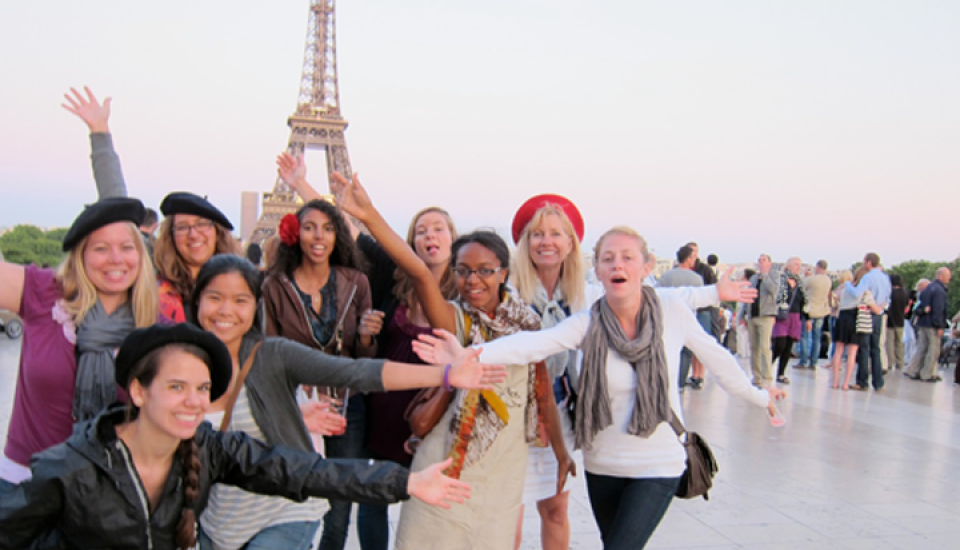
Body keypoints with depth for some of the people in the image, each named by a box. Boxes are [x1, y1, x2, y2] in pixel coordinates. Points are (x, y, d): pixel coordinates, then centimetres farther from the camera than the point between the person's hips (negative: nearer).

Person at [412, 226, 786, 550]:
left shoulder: (673, 311, -13)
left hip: (658, 466, -2)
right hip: (602, 465, 2)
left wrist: (756, 396, 17)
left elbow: (713, 356, 3)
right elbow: (533, 343, -30)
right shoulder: (587, 323, -14)